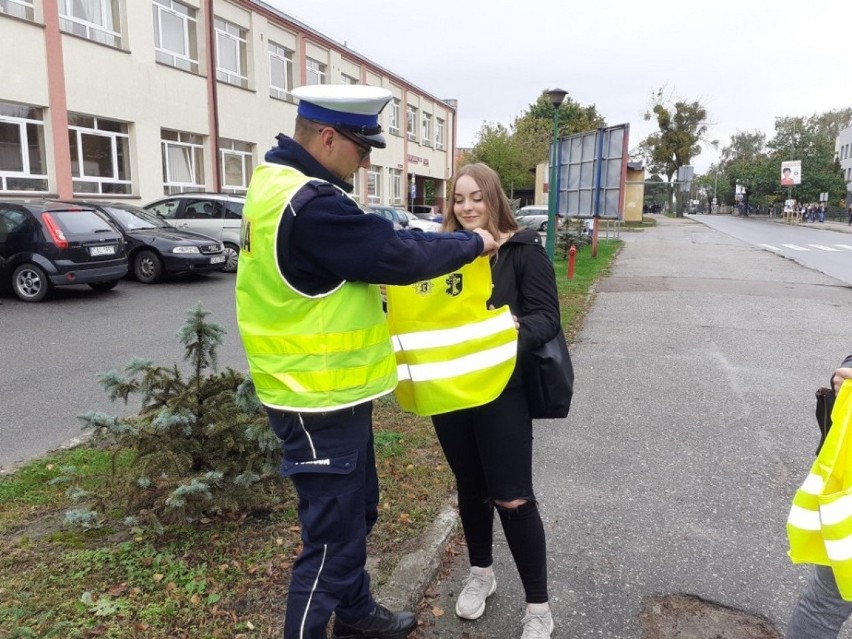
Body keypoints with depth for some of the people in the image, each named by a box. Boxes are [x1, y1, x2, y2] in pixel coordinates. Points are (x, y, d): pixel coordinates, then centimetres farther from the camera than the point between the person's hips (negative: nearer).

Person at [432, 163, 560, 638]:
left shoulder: (523, 249, -6)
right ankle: (480, 573, 41)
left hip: (502, 391, -4)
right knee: (470, 487, 18)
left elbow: (547, 318, -10)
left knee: (513, 498, 2)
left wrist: (517, 330, -30)